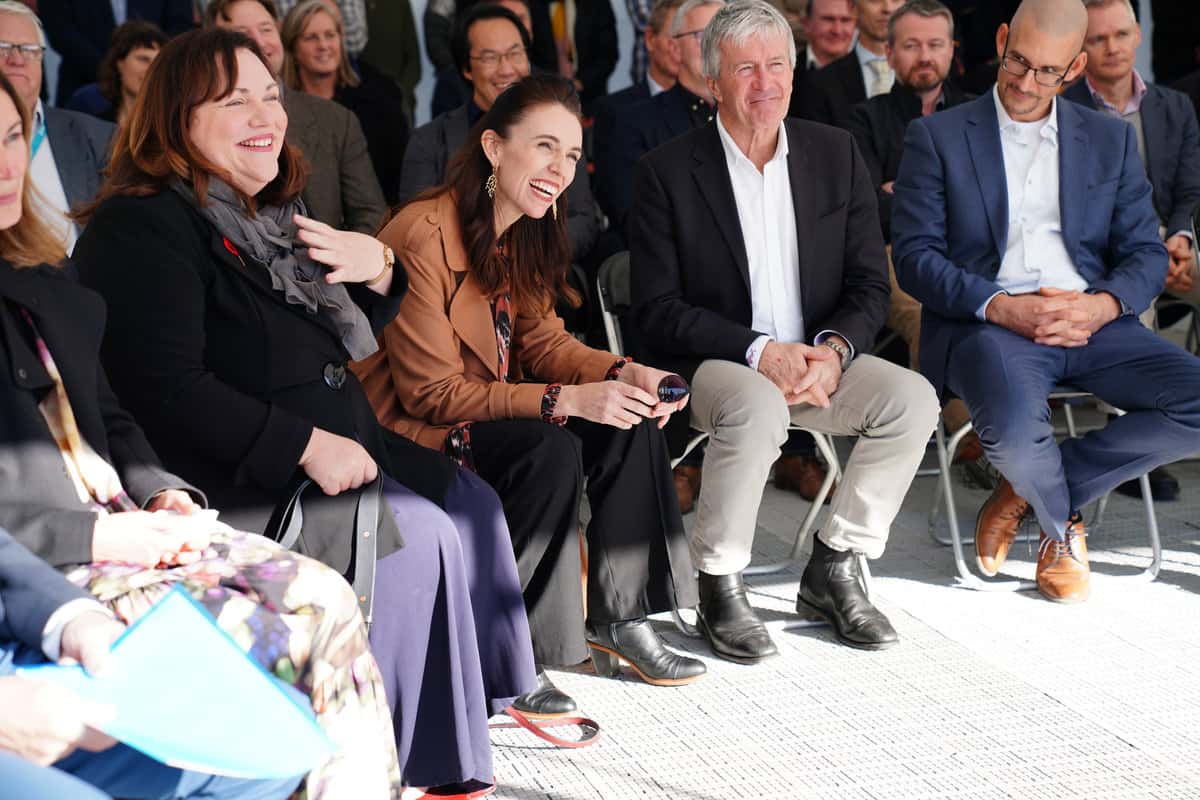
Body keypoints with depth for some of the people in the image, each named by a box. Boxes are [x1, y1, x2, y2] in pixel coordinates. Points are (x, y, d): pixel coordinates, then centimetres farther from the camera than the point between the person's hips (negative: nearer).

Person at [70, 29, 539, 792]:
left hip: (336, 448, 10)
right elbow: (171, 392, -24)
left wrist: (377, 268, 1)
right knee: (416, 534, -19)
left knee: (471, 502, 3)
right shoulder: (145, 228, -15)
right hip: (233, 479, -10)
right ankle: (407, 757, -8)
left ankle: (487, 695, 11)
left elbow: (342, 337, 23)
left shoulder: (272, 213, 13)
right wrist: (307, 446, -24)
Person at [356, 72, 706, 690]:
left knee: (630, 424, -9)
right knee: (548, 451, -31)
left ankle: (618, 619, -3)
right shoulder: (423, 234, -24)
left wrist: (623, 375, -13)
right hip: (409, 430, -9)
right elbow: (433, 393, -23)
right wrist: (567, 400, -29)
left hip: (486, 408, 9)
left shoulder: (523, 231, 4)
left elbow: (541, 340, 8)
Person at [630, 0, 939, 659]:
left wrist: (834, 350, -16)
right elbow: (657, 312, -11)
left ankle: (833, 570, -3)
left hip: (817, 357, 4)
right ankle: (719, 588, -16)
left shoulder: (835, 153, 6)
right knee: (756, 408, -36)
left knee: (913, 398, -20)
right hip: (712, 363, -4)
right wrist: (760, 352, -21)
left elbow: (870, 287, 5)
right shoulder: (667, 172, -5)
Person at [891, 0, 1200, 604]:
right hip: (986, 323, -4)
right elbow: (914, 257, -2)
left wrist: (1105, 304, -11)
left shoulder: (1111, 139, 17)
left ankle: (1025, 492, -3)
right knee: (1015, 433, -36)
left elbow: (1146, 252, 12)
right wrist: (1000, 307, -17)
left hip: (1090, 322, 4)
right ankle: (1061, 523, 5)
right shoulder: (937, 137, 7)